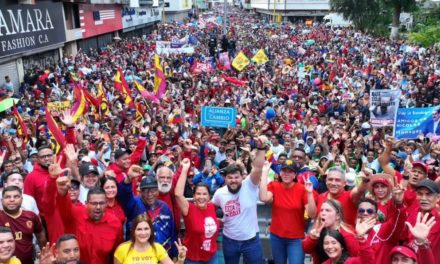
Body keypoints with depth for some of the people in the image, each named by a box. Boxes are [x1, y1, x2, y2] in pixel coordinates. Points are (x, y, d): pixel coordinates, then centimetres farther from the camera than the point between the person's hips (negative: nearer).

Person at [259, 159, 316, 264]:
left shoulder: (302, 189, -9)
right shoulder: (273, 186, -6)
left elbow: (312, 214, -14)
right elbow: (264, 198, -27)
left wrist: (309, 193, -25)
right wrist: (265, 172, -24)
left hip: (296, 238, -2)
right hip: (276, 236, 2)